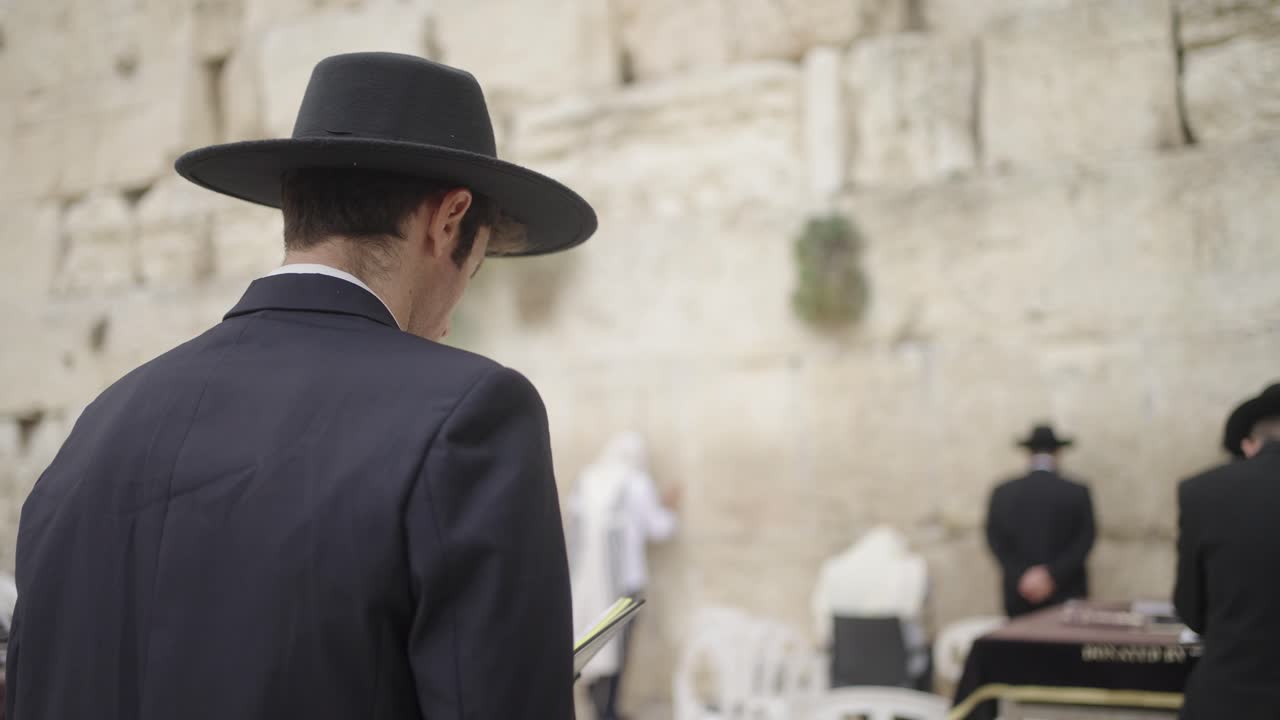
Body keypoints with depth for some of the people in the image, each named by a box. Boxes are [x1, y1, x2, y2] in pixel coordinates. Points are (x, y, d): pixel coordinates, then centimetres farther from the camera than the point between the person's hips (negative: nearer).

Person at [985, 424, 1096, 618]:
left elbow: (996, 542, -2)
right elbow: (1084, 543, -8)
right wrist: (1052, 575, -12)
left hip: (1019, 599, 2)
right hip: (1066, 595, -1)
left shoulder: (1002, 493, 2)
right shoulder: (1078, 493, -3)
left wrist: (1022, 578, -7)